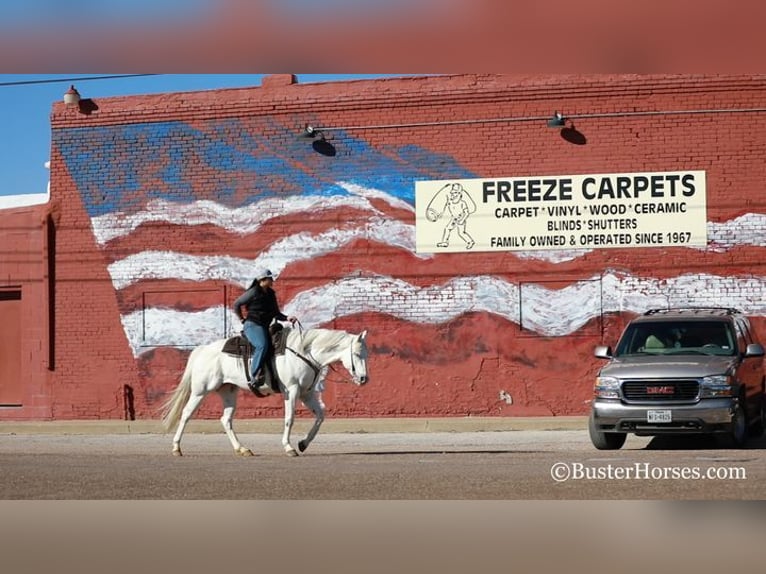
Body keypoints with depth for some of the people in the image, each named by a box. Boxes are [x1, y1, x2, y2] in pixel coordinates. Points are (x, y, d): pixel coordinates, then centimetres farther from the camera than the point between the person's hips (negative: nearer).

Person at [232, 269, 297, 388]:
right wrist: (242, 319, 5)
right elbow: (236, 304, 3)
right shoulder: (253, 292, -6)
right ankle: (254, 376, -33)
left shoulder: (271, 294, 14)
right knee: (262, 345, -32)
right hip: (252, 325, -8)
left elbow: (276, 313, 18)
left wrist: (287, 318, 1)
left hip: (264, 327, 8)